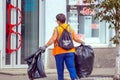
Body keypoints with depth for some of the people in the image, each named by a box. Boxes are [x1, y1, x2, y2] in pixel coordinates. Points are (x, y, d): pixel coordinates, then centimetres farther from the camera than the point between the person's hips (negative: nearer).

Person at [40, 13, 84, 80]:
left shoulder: (57, 29, -6)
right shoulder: (70, 28, 7)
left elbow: (53, 39, -17)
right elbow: (75, 38, 7)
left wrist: (45, 46, -17)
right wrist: (82, 42, 24)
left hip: (59, 52, -3)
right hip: (69, 51, 3)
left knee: (60, 68, 8)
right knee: (71, 67, -1)